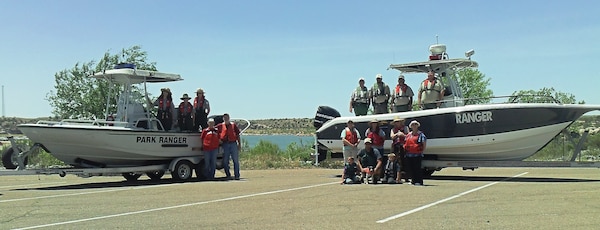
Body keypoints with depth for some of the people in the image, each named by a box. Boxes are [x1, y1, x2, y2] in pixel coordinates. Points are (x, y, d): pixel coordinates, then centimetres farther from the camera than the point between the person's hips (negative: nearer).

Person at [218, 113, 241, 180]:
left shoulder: (233, 125, 9)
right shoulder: (220, 126, 9)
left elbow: (237, 135, 9)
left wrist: (239, 144, 5)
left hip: (233, 144, -1)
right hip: (225, 144, 1)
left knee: (236, 160, -2)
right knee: (225, 161, 3)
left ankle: (237, 175, 2)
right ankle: (228, 175, 13)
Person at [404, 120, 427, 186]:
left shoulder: (420, 134, -1)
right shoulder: (408, 135, 16)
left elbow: (424, 144, -2)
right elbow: (406, 143, 25)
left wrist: (422, 151, -7)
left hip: (417, 155, -6)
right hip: (409, 155, 6)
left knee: (417, 168, -6)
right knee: (410, 168, 8)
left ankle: (419, 181, 0)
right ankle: (414, 180, 19)